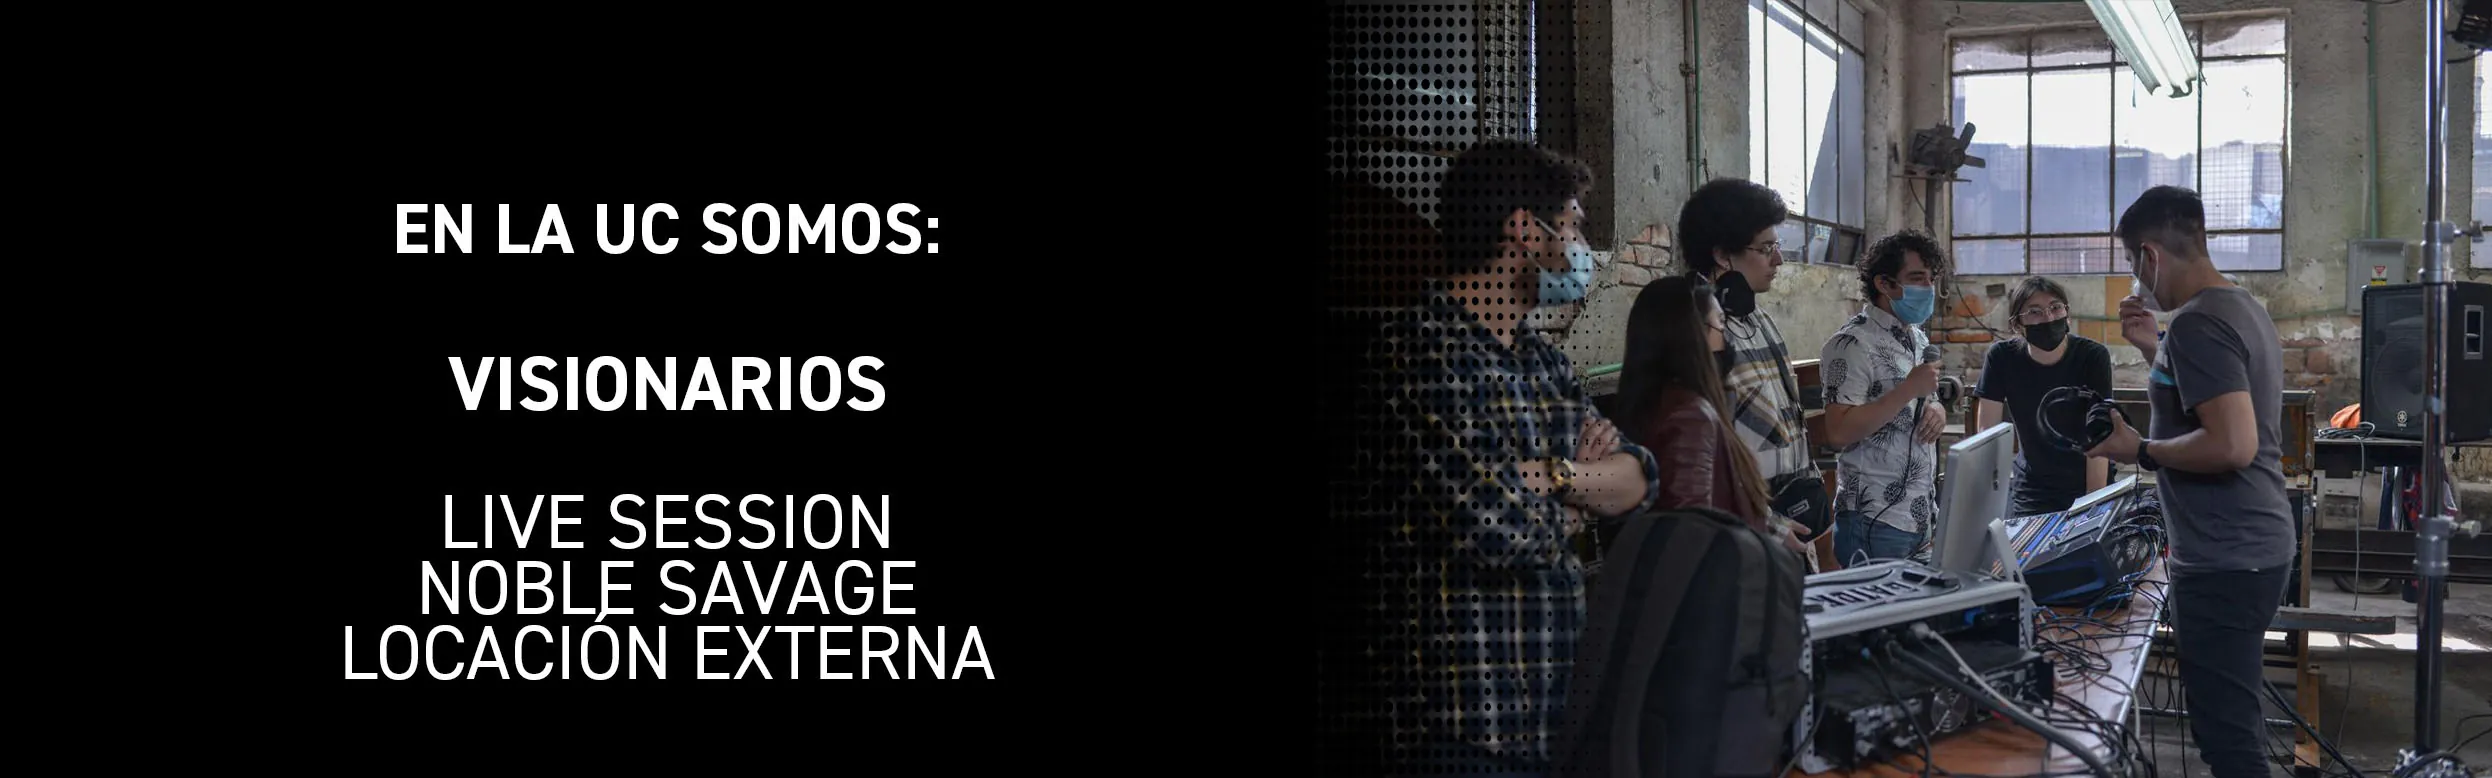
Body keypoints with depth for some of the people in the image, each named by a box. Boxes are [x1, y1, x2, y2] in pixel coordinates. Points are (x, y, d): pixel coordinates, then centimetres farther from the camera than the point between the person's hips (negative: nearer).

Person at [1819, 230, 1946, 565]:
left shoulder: (1918, 338, 14)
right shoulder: (1854, 343, -13)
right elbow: (1838, 431, -21)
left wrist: (1937, 411, 1)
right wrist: (1909, 390, -21)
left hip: (1922, 515, 8)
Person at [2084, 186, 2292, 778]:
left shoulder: (2197, 324, -20)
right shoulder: (2244, 307, 12)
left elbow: (2233, 444, -28)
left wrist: (2140, 451, -16)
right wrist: (2154, 350, 16)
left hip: (2223, 559, -11)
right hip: (2256, 546, 11)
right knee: (2236, 715, 21)